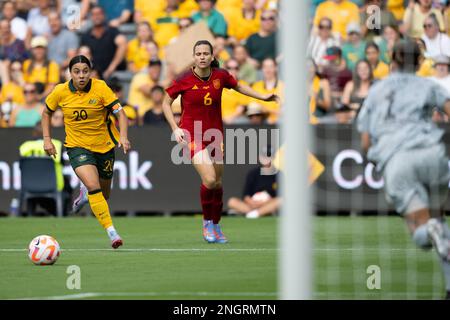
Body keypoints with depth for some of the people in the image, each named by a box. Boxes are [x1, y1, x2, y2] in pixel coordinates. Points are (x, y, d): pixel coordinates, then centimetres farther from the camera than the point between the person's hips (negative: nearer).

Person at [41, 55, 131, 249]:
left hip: (104, 145, 1)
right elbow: (47, 112, 9)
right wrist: (46, 139, 1)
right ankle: (111, 230, -24)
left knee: (104, 192, 14)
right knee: (93, 186, -23)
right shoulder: (61, 92, -9)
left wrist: (123, 136, -30)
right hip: (78, 146, -1)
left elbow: (120, 112, -15)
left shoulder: (100, 88, -14)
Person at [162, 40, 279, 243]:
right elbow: (166, 103, 0)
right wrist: (175, 128, -10)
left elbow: (238, 86, 18)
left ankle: (216, 226, 30)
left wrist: (262, 97, 12)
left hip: (215, 135, 4)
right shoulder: (185, 80, -12)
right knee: (209, 180, -20)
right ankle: (207, 222, 2)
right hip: (193, 136, -4)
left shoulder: (221, 76, -3)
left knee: (218, 183, 11)